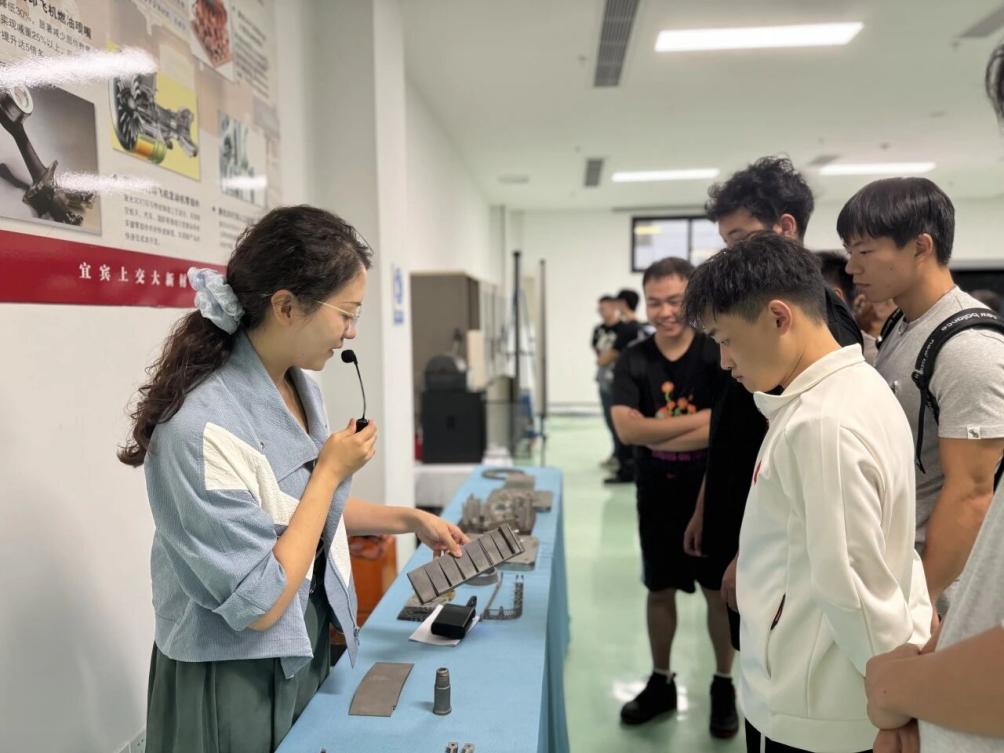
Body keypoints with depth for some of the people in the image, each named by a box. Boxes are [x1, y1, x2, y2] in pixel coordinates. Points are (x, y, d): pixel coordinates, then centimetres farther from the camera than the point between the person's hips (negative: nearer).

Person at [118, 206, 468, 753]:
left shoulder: (299, 386, -2)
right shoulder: (203, 425, -30)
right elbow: (260, 603, -26)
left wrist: (409, 519, 7)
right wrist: (331, 471, -21)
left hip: (306, 650, 8)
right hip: (237, 681, -8)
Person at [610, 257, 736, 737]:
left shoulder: (720, 354, -12)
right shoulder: (632, 362, -6)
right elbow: (626, 429, -19)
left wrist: (656, 435, -21)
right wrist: (700, 419, -24)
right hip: (658, 497, 2)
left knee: (720, 591, 12)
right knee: (660, 590, 15)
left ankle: (724, 687, 32)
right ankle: (661, 683, 34)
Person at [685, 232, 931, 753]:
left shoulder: (820, 425, -28)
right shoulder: (862, 390, 3)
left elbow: (849, 584, -25)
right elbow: (886, 544, 8)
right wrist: (919, 632, 7)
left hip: (806, 709, -8)